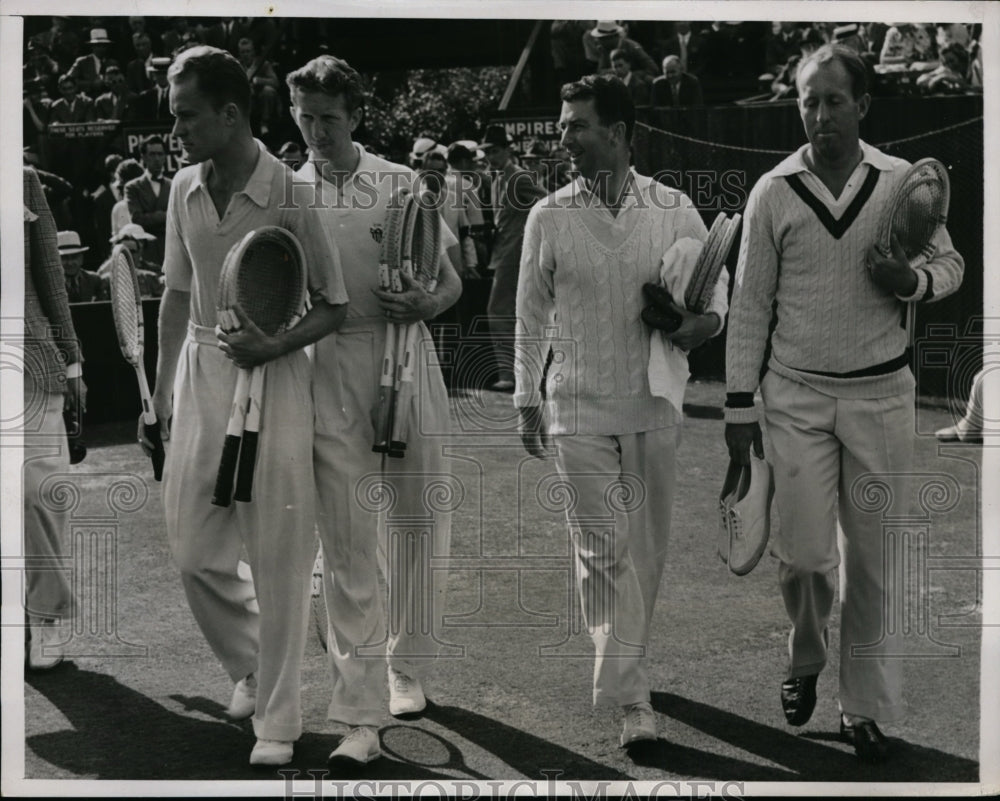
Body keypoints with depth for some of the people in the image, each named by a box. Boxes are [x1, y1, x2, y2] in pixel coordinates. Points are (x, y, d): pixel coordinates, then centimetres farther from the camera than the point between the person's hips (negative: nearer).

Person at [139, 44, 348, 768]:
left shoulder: (289, 196, -13)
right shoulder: (184, 190, 4)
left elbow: (335, 306, -6)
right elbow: (177, 295, 13)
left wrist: (274, 346, -22)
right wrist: (160, 396, 14)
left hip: (272, 377, -5)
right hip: (199, 375, 5)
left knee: (279, 557, 2)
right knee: (193, 550, 9)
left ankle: (277, 716, 14)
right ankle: (250, 666, 34)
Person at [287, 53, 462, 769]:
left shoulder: (403, 185, 6)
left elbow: (452, 282, 8)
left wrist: (425, 303, -13)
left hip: (407, 366, 1)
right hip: (328, 375, -1)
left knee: (418, 528, 10)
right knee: (348, 549, -3)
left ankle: (407, 669, 31)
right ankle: (360, 716, -1)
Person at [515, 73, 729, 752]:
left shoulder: (674, 211, 1)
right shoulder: (549, 218, 2)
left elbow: (717, 283, 13)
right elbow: (532, 317, 8)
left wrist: (705, 320, -9)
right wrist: (527, 401, 7)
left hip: (656, 404, 1)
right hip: (579, 409, -1)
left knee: (646, 551, 7)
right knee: (602, 551, -5)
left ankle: (621, 677, 22)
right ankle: (633, 698, -3)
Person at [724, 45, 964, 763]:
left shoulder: (902, 181, 0)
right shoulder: (773, 192, -1)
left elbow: (950, 265, 11)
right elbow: (750, 303, 3)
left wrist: (911, 281, -13)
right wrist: (739, 404, 1)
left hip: (881, 394, 1)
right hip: (797, 394, 0)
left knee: (872, 557, 5)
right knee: (803, 554, -4)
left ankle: (865, 705, 18)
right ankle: (806, 660, 26)